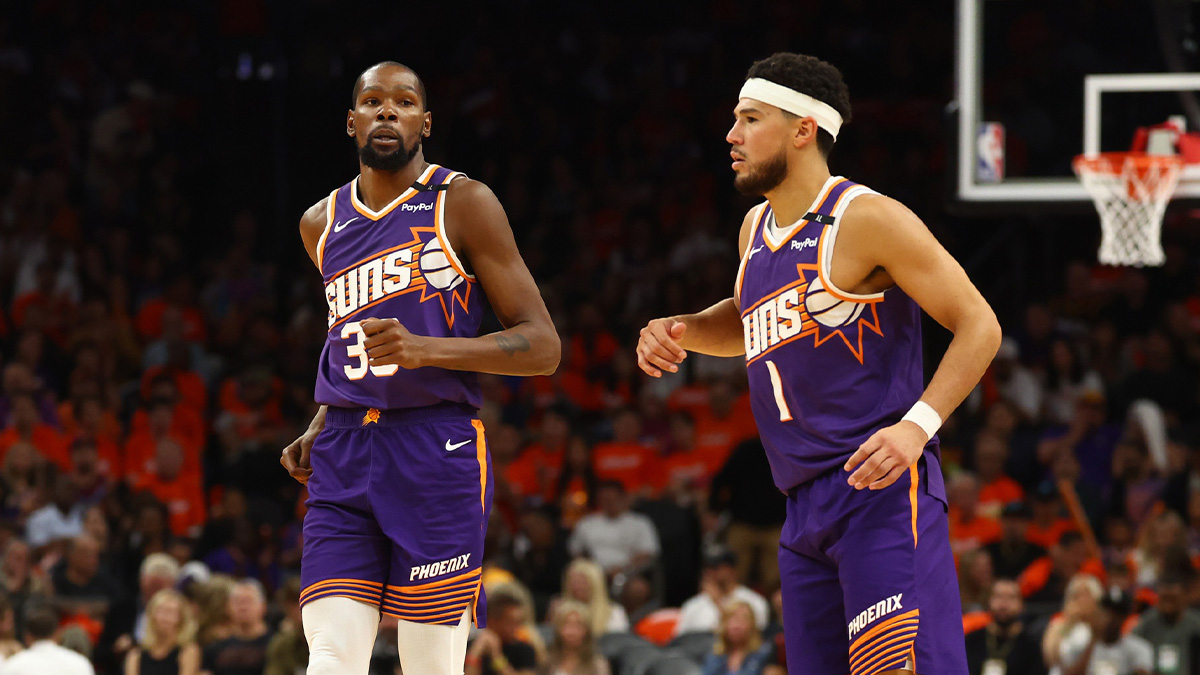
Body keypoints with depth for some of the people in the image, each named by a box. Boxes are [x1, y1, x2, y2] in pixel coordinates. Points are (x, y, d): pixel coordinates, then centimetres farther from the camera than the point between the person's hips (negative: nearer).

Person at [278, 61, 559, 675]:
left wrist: (424, 349, -19)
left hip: (437, 453, -4)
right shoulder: (321, 225, 16)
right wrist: (316, 432, 15)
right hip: (343, 461, 4)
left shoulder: (463, 204, -1)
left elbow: (542, 347, -6)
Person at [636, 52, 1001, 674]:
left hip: (881, 489, -8)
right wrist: (681, 332, 16)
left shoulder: (867, 219, -8)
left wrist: (917, 424, -21)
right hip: (805, 504, 8)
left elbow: (978, 327, -8)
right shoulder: (756, 229, 17)